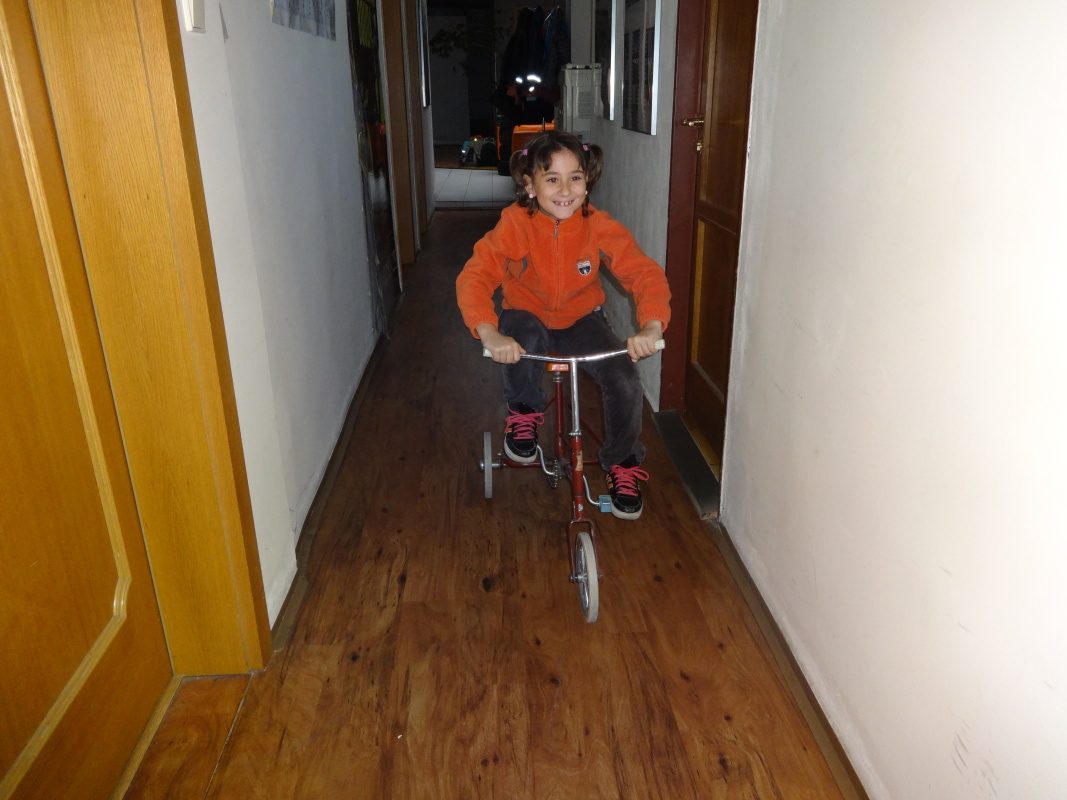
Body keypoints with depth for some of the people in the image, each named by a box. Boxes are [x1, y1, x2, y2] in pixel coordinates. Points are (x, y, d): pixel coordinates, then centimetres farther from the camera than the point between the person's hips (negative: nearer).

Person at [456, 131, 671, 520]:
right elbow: (474, 277, -31)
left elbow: (644, 273, -25)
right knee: (524, 337, -38)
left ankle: (623, 464, 8)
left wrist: (651, 327, -45)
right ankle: (523, 413, -6)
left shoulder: (599, 226, -18)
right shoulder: (514, 225, -22)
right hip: (528, 317, -1)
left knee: (625, 381, -21)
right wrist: (490, 334, -50)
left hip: (581, 320, 2)